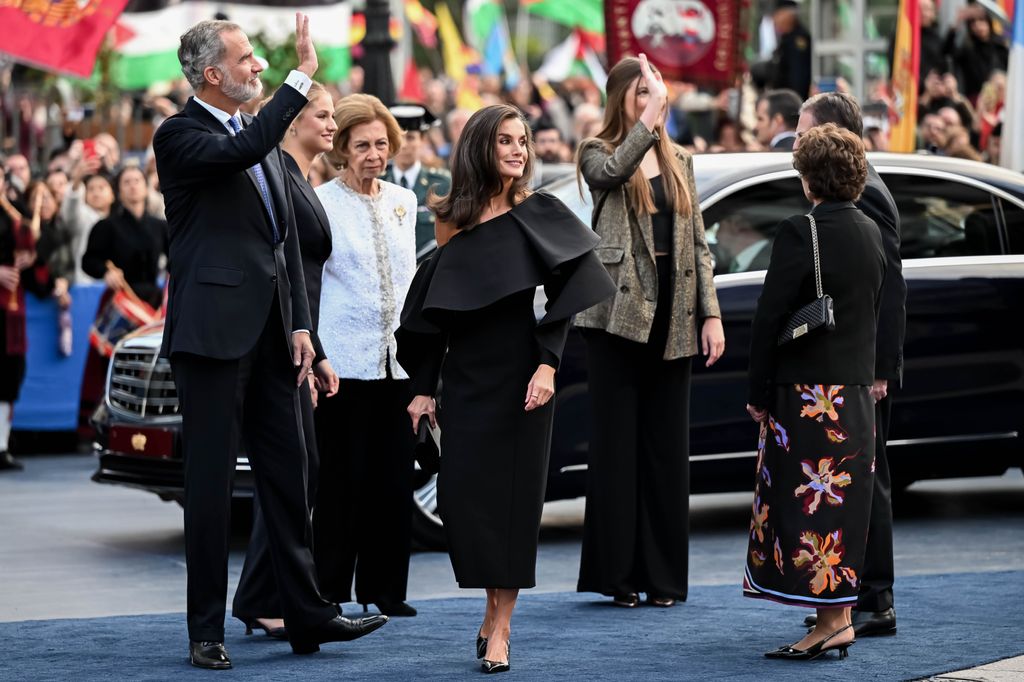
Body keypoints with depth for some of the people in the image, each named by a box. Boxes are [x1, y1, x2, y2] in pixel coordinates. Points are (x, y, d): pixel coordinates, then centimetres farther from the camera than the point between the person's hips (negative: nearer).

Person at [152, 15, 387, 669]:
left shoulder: (262, 135, 17)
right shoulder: (180, 136, -7)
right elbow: (241, 152, -28)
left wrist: (301, 324, 10)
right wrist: (302, 76, -26)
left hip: (270, 332, 7)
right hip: (215, 329, -7)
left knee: (288, 473, 10)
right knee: (212, 480, -2)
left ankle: (308, 615, 15)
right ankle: (207, 631, 5)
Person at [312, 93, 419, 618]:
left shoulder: (403, 202, 13)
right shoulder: (321, 203, -4)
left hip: (396, 359, 5)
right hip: (345, 359, -5)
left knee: (394, 479, 6)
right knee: (343, 480, -3)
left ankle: (384, 589, 14)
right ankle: (330, 591, 4)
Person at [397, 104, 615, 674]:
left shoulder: (540, 214, -1)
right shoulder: (455, 222, 6)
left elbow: (564, 295, -5)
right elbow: (431, 308, 10)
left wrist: (548, 364, -17)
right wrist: (424, 388, 7)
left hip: (520, 373, -2)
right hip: (465, 376, 3)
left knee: (513, 493, -1)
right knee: (464, 494, -2)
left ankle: (500, 625, 5)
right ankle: (495, 607, 16)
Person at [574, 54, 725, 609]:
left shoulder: (678, 161, 15)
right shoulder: (598, 154, 2)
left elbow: (697, 244, 13)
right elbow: (614, 171, -24)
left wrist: (711, 314, 6)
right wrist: (650, 116, -21)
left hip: (672, 318, 4)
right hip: (618, 312, -4)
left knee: (667, 447, 6)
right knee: (617, 444, -1)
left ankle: (663, 573, 11)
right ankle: (617, 572, 3)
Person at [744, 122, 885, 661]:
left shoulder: (800, 232, -14)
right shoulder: (870, 233, 9)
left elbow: (770, 317, -15)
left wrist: (758, 393, -8)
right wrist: (866, 374, 19)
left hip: (807, 392, -7)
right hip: (857, 389, 7)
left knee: (807, 502, -4)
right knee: (843, 503, 12)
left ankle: (830, 623, -6)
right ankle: (841, 615, 17)